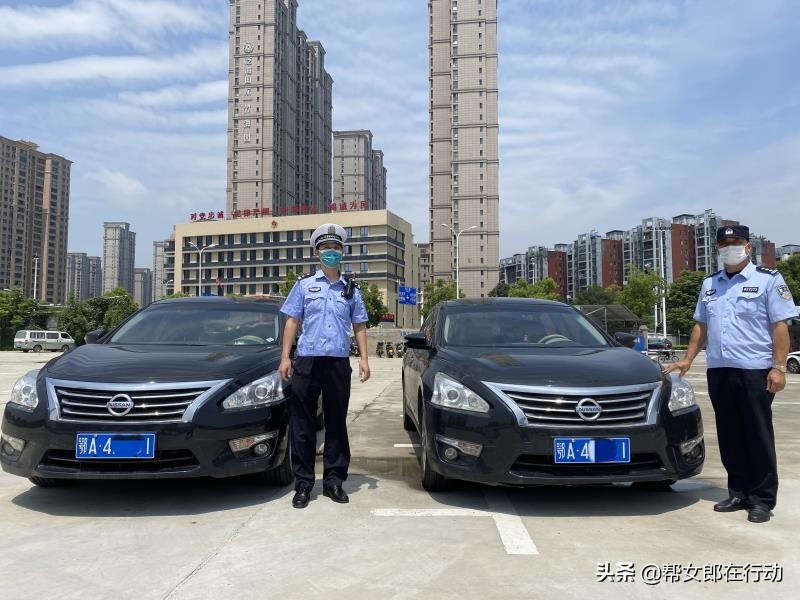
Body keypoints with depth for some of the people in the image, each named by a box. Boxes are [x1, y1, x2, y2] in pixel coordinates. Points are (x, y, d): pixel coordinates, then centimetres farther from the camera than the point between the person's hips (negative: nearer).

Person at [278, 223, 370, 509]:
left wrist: (364, 358, 3)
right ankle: (303, 483, 8)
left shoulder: (351, 290, 15)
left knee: (337, 425, 6)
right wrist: (285, 357, -2)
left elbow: (359, 326, 16)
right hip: (307, 362, -1)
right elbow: (292, 322, 7)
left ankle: (333, 481, 15)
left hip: (339, 364, 2)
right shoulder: (304, 285, 10)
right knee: (302, 426, 0)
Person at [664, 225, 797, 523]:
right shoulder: (709, 284, 15)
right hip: (718, 371, 5)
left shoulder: (768, 279, 0)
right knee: (729, 438, 10)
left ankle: (762, 499, 10)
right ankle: (739, 493, 21)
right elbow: (701, 325, 20)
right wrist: (687, 359, 13)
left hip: (754, 370, -5)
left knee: (759, 437, 1)